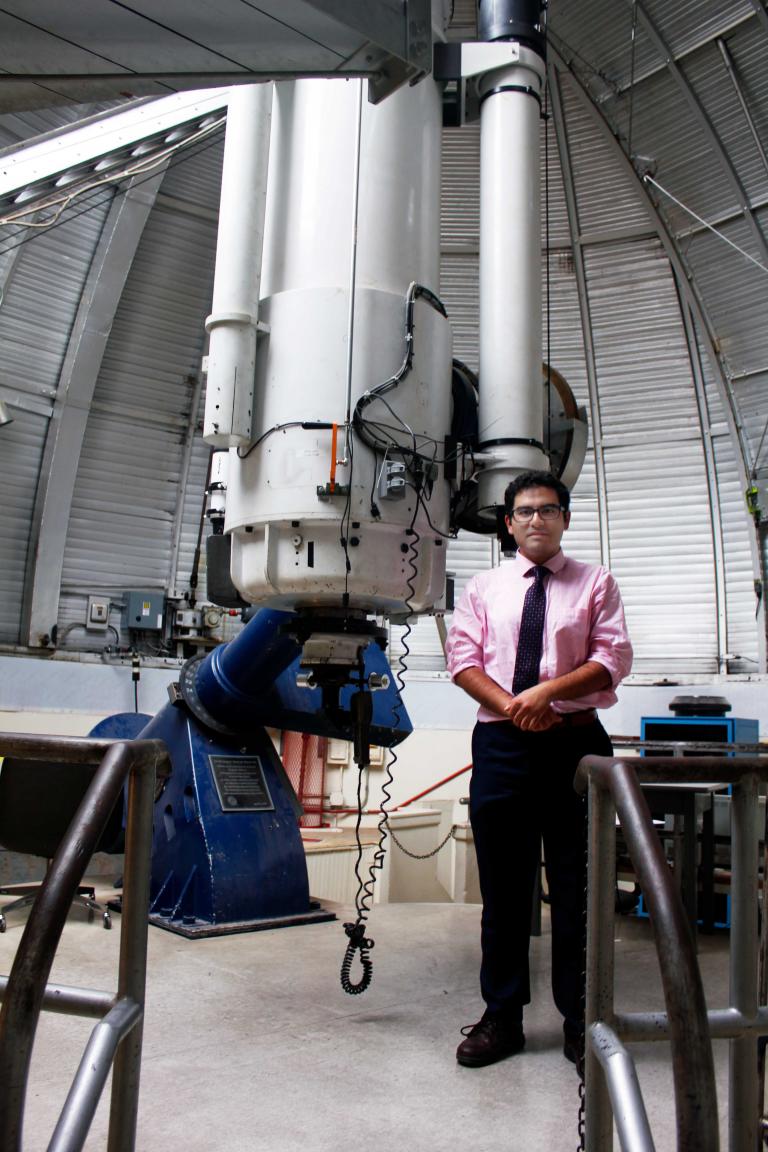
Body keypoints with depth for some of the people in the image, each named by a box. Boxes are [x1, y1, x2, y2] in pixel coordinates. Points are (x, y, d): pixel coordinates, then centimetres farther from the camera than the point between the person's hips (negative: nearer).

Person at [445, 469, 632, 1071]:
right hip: (501, 744, 1)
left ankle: (580, 1021, 20)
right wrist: (513, 706, -11)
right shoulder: (483, 587, 13)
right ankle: (502, 1017, 20)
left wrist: (546, 692, -14)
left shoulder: (596, 582, 9)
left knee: (577, 886, 5)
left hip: (575, 742, -1)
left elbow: (614, 658, -1)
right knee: (503, 887, 7)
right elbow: (462, 660, 4)